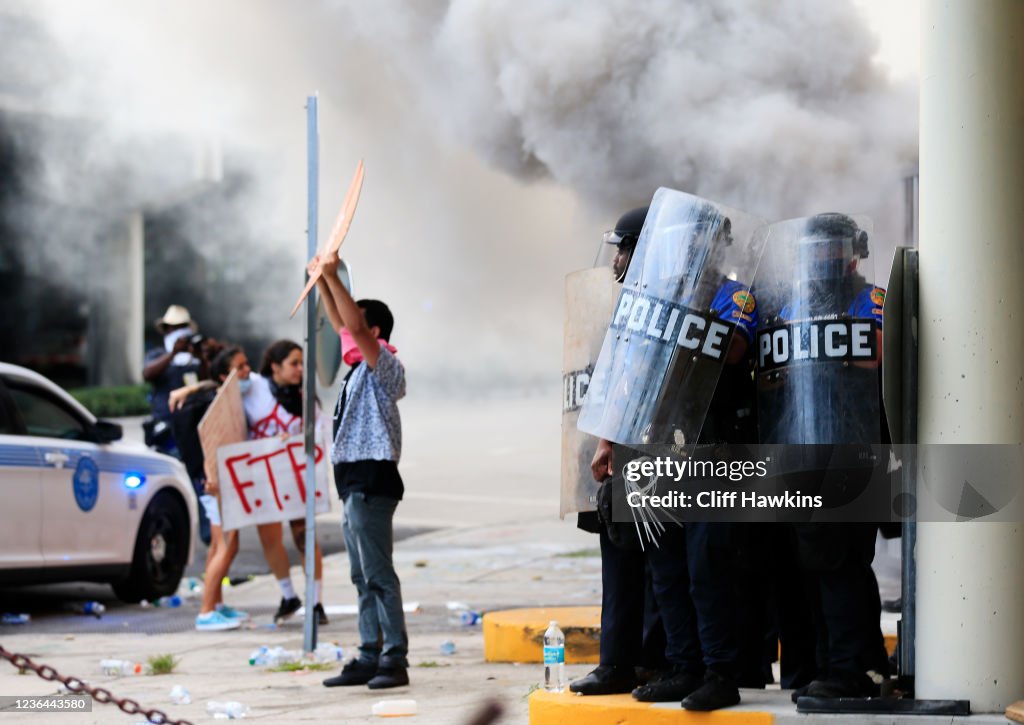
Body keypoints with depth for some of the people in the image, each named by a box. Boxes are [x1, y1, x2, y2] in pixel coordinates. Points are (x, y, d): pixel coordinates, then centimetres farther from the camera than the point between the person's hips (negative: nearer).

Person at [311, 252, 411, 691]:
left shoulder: (384, 366, -7)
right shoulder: (361, 367, 17)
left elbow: (356, 326, -21)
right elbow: (341, 325, 27)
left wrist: (333, 277, -19)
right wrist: (322, 281, 21)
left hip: (372, 480, -10)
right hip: (353, 482, 10)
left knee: (379, 574, -11)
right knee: (363, 577, 10)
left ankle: (395, 659, -11)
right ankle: (370, 657, 12)